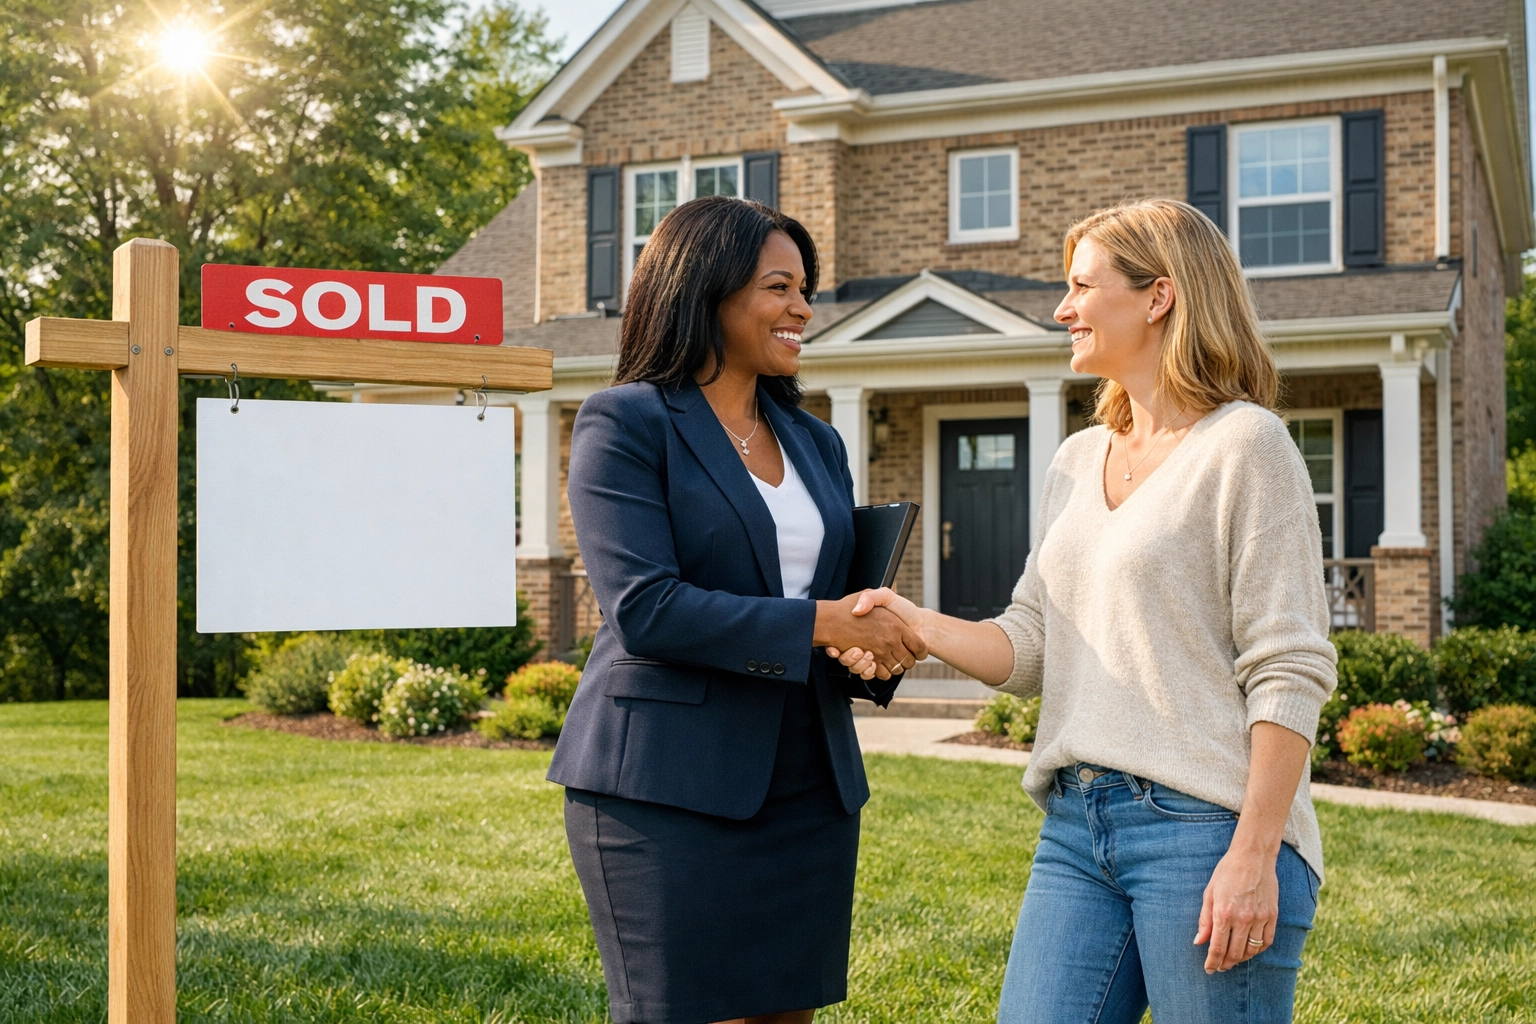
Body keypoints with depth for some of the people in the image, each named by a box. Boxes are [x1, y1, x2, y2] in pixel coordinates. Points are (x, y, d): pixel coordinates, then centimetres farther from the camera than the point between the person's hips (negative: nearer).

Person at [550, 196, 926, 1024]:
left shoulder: (815, 442, 15)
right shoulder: (626, 423, -6)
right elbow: (644, 607, -16)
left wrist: (875, 630, -5)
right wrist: (815, 624, -18)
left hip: (805, 786, 7)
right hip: (669, 790, -6)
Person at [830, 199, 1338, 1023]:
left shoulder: (1243, 445, -6)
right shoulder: (1075, 461, 15)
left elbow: (1289, 670, -11)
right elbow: (1032, 648, 13)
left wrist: (1255, 856, -16)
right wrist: (920, 626, -6)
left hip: (1203, 827, -6)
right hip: (1076, 828, 6)